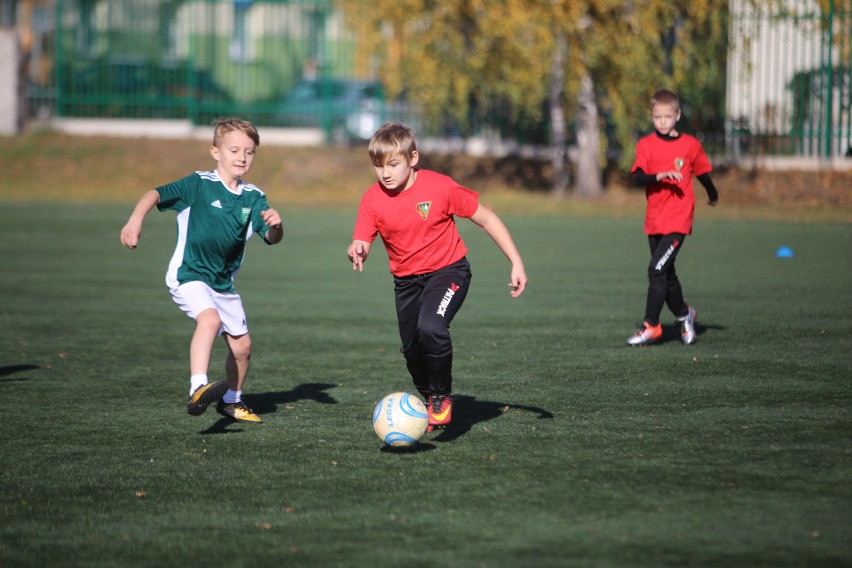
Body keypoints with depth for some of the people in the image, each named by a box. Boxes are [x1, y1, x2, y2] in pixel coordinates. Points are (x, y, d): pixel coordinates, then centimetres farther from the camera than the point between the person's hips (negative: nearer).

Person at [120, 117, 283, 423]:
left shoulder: (253, 197, 0)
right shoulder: (199, 184, -12)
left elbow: (271, 238, -8)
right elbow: (156, 194, -20)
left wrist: (275, 225, -31)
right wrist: (135, 220, -38)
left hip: (224, 282, 6)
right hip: (189, 275, -6)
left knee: (242, 344, 12)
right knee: (210, 319, -33)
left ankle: (231, 400, 36)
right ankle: (197, 389, -43)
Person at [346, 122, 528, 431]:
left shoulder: (440, 187, -19)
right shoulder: (372, 199, -11)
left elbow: (487, 219, -10)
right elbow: (361, 245, -12)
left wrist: (516, 263, -12)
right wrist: (356, 252, -39)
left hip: (447, 270, -5)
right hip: (406, 280, 5)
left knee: (430, 328, -31)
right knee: (412, 352, 11)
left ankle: (443, 397, -8)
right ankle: (432, 405, 40)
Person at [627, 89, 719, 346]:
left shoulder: (690, 144, -1)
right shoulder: (646, 145, 1)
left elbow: (702, 173, 15)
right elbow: (638, 177, -12)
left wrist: (713, 196, 29)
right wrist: (659, 176, -29)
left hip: (678, 220, -4)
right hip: (654, 221, 4)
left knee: (657, 269, -16)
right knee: (666, 274, 15)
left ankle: (650, 325, -11)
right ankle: (684, 314, 37)